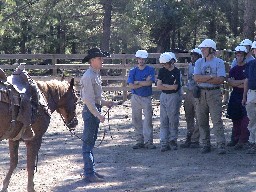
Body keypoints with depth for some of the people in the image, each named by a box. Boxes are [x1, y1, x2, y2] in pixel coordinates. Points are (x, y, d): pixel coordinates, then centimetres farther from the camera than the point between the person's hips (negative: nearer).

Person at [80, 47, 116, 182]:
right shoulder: (88, 76, -19)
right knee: (88, 142, -6)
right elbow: (88, 99, -23)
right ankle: (89, 173, -4)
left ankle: (89, 170, 23)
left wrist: (105, 103, 14)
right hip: (90, 111, -10)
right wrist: (98, 115, -26)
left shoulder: (96, 75, 12)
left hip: (95, 110, 10)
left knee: (91, 142, 15)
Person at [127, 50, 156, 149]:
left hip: (147, 97, -2)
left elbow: (149, 83, -13)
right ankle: (139, 141, 10)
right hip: (135, 97, 2)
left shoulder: (150, 70, 1)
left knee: (148, 120, -7)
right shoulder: (133, 71, 6)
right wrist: (144, 83, -10)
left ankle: (148, 141, -7)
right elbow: (131, 86, -5)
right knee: (136, 120, 4)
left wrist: (138, 82, -6)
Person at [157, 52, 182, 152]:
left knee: (173, 119, -1)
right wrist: (170, 86, -7)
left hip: (174, 96, -4)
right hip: (164, 96, 4)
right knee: (163, 120, 1)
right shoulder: (162, 71, 7)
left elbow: (175, 87, -14)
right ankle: (164, 142, 1)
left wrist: (164, 85, -3)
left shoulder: (177, 72, -7)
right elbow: (158, 86, 0)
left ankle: (173, 140, 9)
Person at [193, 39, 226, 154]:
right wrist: (211, 77, -11)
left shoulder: (219, 62, 1)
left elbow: (220, 80, -11)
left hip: (214, 93, -4)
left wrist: (203, 79, -10)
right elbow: (196, 78, -4)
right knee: (202, 121, 5)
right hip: (201, 93, 4)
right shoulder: (199, 62, 10)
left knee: (217, 120, -9)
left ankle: (221, 145, -9)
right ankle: (205, 144, 12)